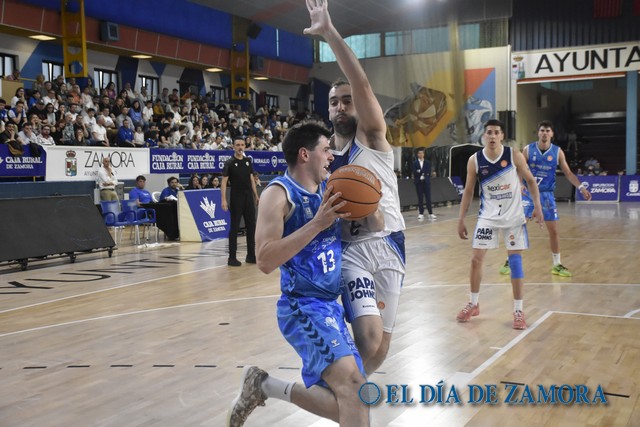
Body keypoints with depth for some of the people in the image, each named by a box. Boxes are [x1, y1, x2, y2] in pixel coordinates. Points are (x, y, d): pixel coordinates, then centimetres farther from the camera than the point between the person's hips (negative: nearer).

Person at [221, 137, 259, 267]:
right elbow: (224, 181, -10)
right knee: (234, 227, -2)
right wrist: (224, 200, -19)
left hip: (249, 198, 5)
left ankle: (251, 255, 17)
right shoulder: (229, 163, -6)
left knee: (251, 226, 8)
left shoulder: (248, 161, 10)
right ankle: (232, 257, 3)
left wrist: (256, 195, 13)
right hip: (236, 199, -5)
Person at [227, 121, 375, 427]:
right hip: (303, 306, -8)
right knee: (350, 380, -28)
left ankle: (263, 385, 24)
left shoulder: (330, 188, 8)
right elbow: (265, 261, -23)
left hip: (330, 305, 8)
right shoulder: (279, 193, -12)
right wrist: (318, 222, -25)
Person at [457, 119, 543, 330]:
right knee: (476, 259, 2)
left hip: (514, 217, -1)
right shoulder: (474, 160, -8)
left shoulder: (514, 156, -12)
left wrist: (537, 207, -10)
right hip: (488, 216, 2)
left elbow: (530, 180, -1)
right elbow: (468, 191, 1)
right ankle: (473, 305, 20)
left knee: (515, 261, -1)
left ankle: (518, 311, 7)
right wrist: (461, 219, -1)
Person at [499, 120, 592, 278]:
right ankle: (510, 261, 10)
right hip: (528, 193, -1)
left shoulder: (558, 152, -1)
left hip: (546, 195, 1)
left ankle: (557, 265, 17)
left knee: (553, 230, 2)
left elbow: (568, 173, 3)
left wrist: (581, 187, -9)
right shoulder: (528, 149, -4)